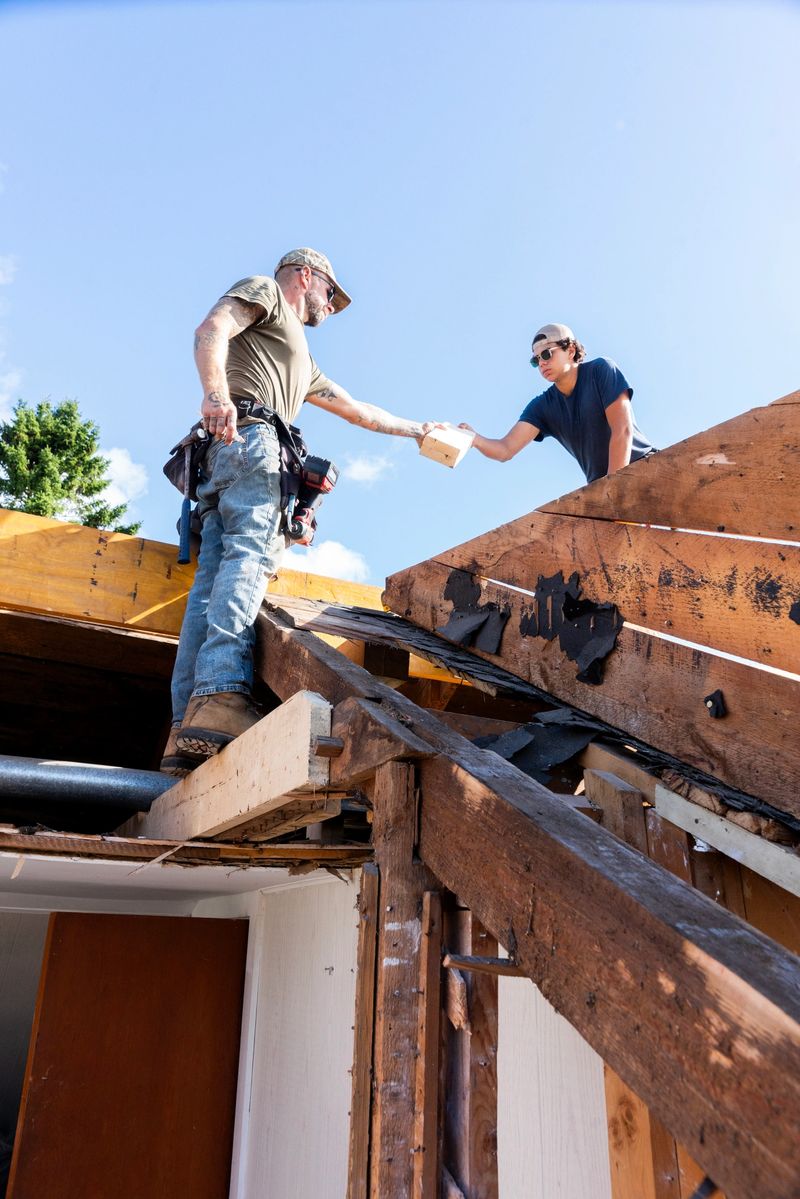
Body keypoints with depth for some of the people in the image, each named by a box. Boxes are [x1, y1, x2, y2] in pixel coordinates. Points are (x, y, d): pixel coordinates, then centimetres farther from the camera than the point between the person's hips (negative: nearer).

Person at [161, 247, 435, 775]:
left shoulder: (303, 364, 42)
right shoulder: (264, 291, 16)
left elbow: (355, 409, 48)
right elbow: (211, 330, -6)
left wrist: (414, 429, 53)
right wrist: (216, 391, -25)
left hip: (221, 456, 8)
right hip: (248, 434, -8)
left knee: (213, 580, -8)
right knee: (250, 555, -25)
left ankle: (188, 730, -18)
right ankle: (222, 694, -42)